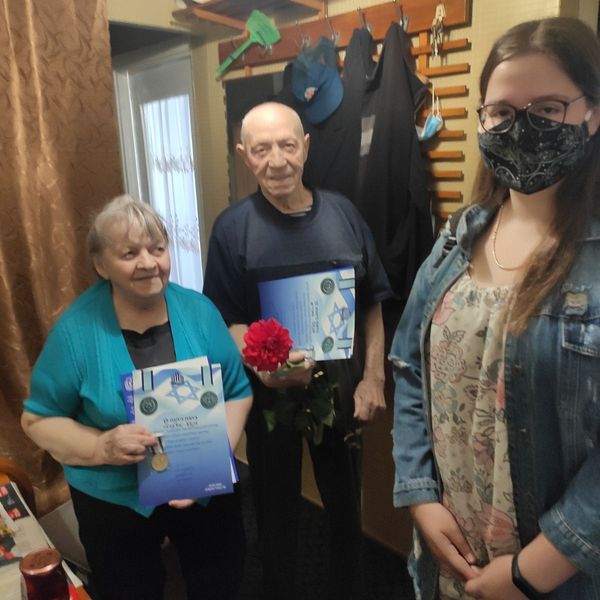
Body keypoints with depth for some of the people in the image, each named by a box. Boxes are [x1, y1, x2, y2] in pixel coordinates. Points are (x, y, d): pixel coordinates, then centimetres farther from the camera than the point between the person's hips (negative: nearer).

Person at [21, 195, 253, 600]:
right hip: (114, 504, -2)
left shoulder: (199, 311, -11)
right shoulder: (76, 329, -17)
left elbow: (238, 393, -4)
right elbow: (38, 419, -8)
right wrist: (101, 447, -25)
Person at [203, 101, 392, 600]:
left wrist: (373, 378, -3)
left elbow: (372, 303, 1)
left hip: (340, 386, 3)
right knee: (277, 505, 18)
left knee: (346, 501, 22)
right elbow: (225, 320, -9)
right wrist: (262, 366, -27)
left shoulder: (342, 213, -5)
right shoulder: (232, 227, -11)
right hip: (269, 392, -2)